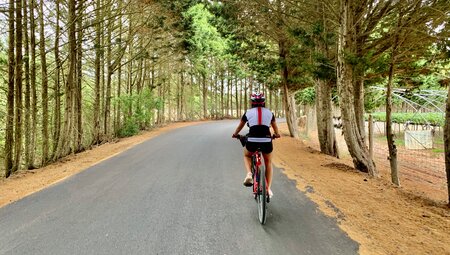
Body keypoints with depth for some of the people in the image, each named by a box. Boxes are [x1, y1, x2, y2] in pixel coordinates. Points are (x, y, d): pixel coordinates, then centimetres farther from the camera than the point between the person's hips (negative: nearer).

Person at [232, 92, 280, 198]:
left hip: (252, 141, -1)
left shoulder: (248, 112, 9)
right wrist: (276, 134, 48)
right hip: (266, 141, 1)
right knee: (268, 163, 25)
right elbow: (275, 127, 28)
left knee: (246, 156, 32)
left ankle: (249, 174, 6)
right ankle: (268, 189, 23)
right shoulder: (269, 112, 13)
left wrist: (235, 134, 41)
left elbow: (240, 126, 22)